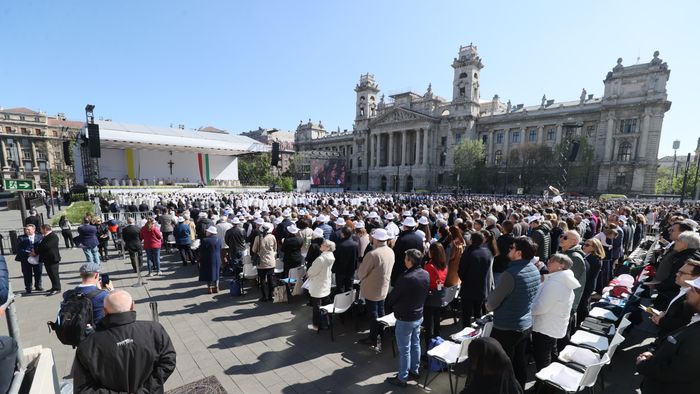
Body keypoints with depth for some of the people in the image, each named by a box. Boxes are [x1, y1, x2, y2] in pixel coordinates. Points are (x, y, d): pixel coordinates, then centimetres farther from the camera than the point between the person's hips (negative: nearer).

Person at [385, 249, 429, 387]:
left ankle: (402, 378, 24)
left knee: (404, 349, 8)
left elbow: (392, 297, -16)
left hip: (405, 319, -7)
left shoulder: (405, 278, -31)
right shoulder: (426, 274, -6)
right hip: (419, 316, 7)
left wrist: (390, 306, 4)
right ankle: (414, 370, 40)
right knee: (415, 345, 23)